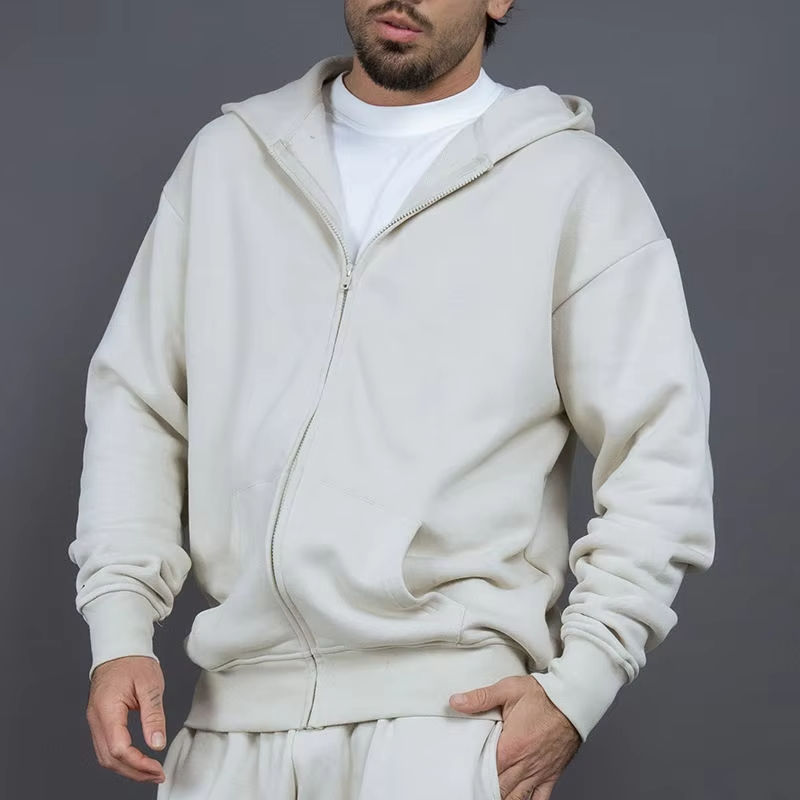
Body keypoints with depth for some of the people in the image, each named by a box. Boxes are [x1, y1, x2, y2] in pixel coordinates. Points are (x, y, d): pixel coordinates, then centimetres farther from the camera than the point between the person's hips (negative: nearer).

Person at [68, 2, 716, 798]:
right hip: (235, 715, 4)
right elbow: (139, 401, 15)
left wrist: (577, 687, -9)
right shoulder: (226, 159, 15)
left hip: (450, 713, -3)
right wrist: (119, 628, 3)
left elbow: (660, 461, 0)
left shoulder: (575, 183, 3)